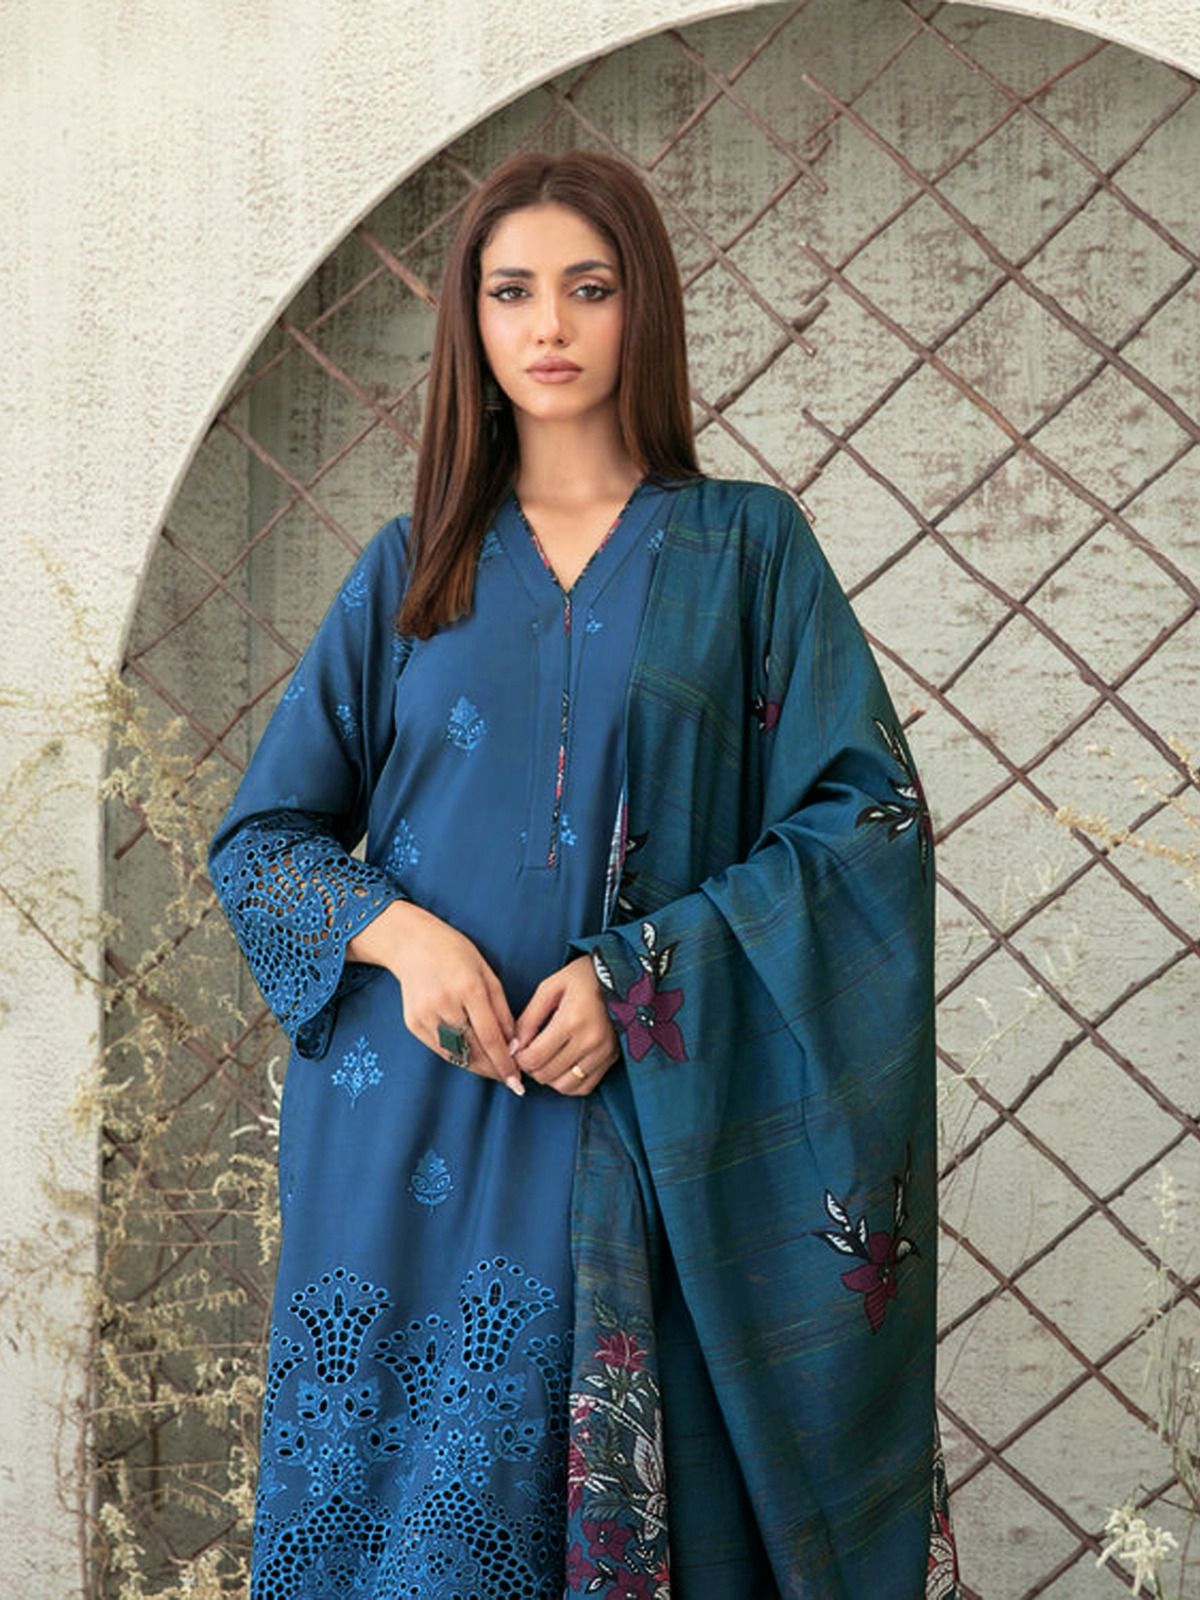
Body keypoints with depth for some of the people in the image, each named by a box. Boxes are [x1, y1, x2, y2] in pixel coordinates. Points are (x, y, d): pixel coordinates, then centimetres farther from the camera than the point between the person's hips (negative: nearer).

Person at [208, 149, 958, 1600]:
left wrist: (642, 973, -13)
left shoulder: (746, 550, 5)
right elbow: (262, 835, 10)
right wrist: (394, 927, -10)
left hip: (653, 1128, -1)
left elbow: (865, 819, -2)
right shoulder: (411, 568, 11)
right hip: (411, 1141, 2)